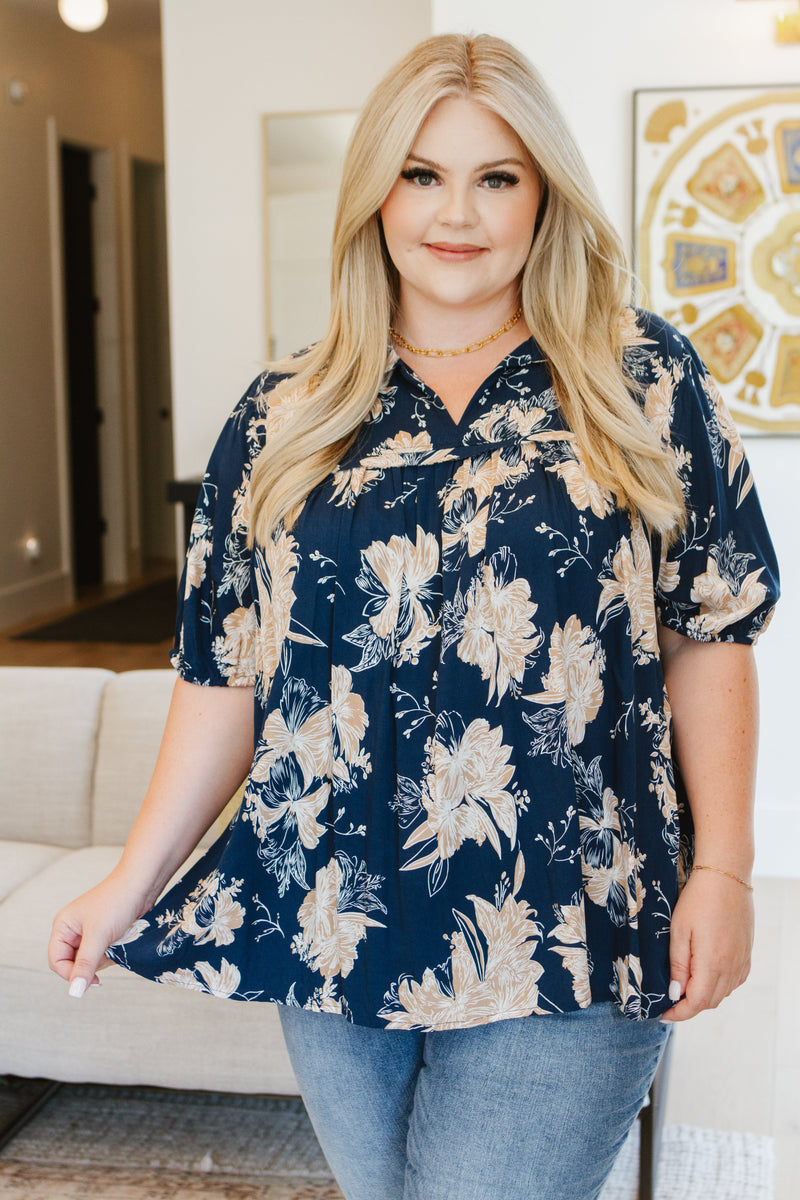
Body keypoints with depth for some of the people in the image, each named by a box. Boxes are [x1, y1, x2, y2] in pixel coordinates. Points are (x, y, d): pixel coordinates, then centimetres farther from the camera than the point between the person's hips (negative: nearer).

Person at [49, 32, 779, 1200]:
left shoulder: (644, 383, 1)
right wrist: (132, 885, 6)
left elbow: (709, 633, 1)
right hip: (333, 927, 3)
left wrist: (721, 871, -5)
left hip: (561, 935, -2)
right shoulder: (282, 419, 6)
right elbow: (226, 673, 8)